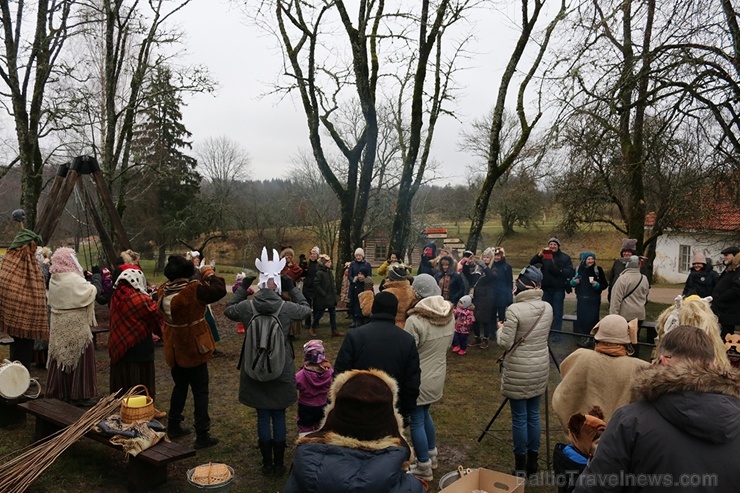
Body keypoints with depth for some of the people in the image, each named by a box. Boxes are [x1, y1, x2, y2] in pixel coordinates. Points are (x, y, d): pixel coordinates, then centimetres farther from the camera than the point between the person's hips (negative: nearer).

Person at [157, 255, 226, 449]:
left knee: (180, 386, 24)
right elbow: (219, 290, -23)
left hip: (174, 350, 6)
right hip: (193, 348, -6)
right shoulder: (194, 289, -24)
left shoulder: (163, 291, -4)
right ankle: (202, 435, 7)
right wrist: (209, 274, -6)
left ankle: (173, 426, 35)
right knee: (200, 391, 3)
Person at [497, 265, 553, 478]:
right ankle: (532, 461, 27)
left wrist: (500, 328, 2)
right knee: (534, 415, 16)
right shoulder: (548, 308, 1)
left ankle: (521, 465, 15)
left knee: (519, 418, 5)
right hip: (540, 367, 6)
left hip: (518, 369, -6)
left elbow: (505, 342, -16)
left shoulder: (514, 310, -19)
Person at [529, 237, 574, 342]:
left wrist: (559, 270, -27)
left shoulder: (565, 257, -3)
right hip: (546, 288, 3)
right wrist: (539, 255, -23)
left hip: (558, 289, -3)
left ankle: (556, 333, 7)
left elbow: (570, 272, -10)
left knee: (557, 312, 1)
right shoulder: (544, 256, 4)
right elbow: (531, 263, -6)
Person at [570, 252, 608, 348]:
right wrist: (574, 282, -8)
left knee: (591, 318, -3)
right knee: (581, 317, 3)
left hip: (593, 300, -3)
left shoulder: (598, 270, -5)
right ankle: (583, 336, 16)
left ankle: (589, 337, 8)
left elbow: (604, 285, -2)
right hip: (581, 299, 3)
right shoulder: (578, 269, 4)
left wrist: (597, 285, -21)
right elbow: (572, 283, 14)